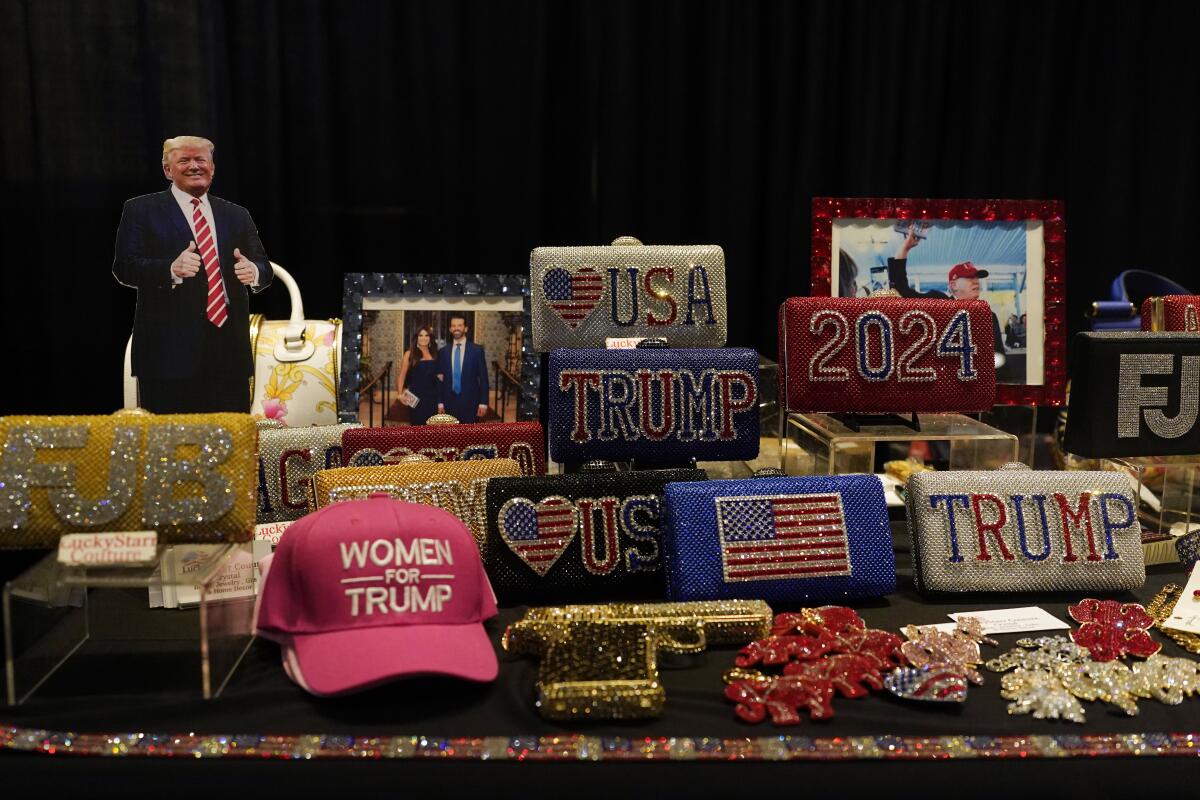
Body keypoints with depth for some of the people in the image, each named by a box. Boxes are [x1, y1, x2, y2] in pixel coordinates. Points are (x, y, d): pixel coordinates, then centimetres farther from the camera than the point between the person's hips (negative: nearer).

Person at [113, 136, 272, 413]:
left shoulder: (237, 215, 18)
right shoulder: (141, 210, 6)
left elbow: (264, 267, 13)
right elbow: (124, 267, -4)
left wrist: (254, 271, -12)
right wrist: (172, 269, -23)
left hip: (229, 349, 4)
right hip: (169, 350, -3)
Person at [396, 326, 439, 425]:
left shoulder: (434, 354, 9)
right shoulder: (410, 354, -1)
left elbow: (438, 375, 11)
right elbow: (402, 376, -1)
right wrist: (400, 394, -13)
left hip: (432, 396, 3)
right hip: (416, 396, -3)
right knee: (418, 424, -1)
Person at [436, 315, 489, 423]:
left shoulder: (477, 350, 0)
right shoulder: (443, 351, 7)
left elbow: (483, 378, -1)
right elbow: (440, 379, 8)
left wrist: (483, 402, -6)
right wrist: (440, 402, 2)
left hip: (470, 402, -2)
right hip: (449, 403, 2)